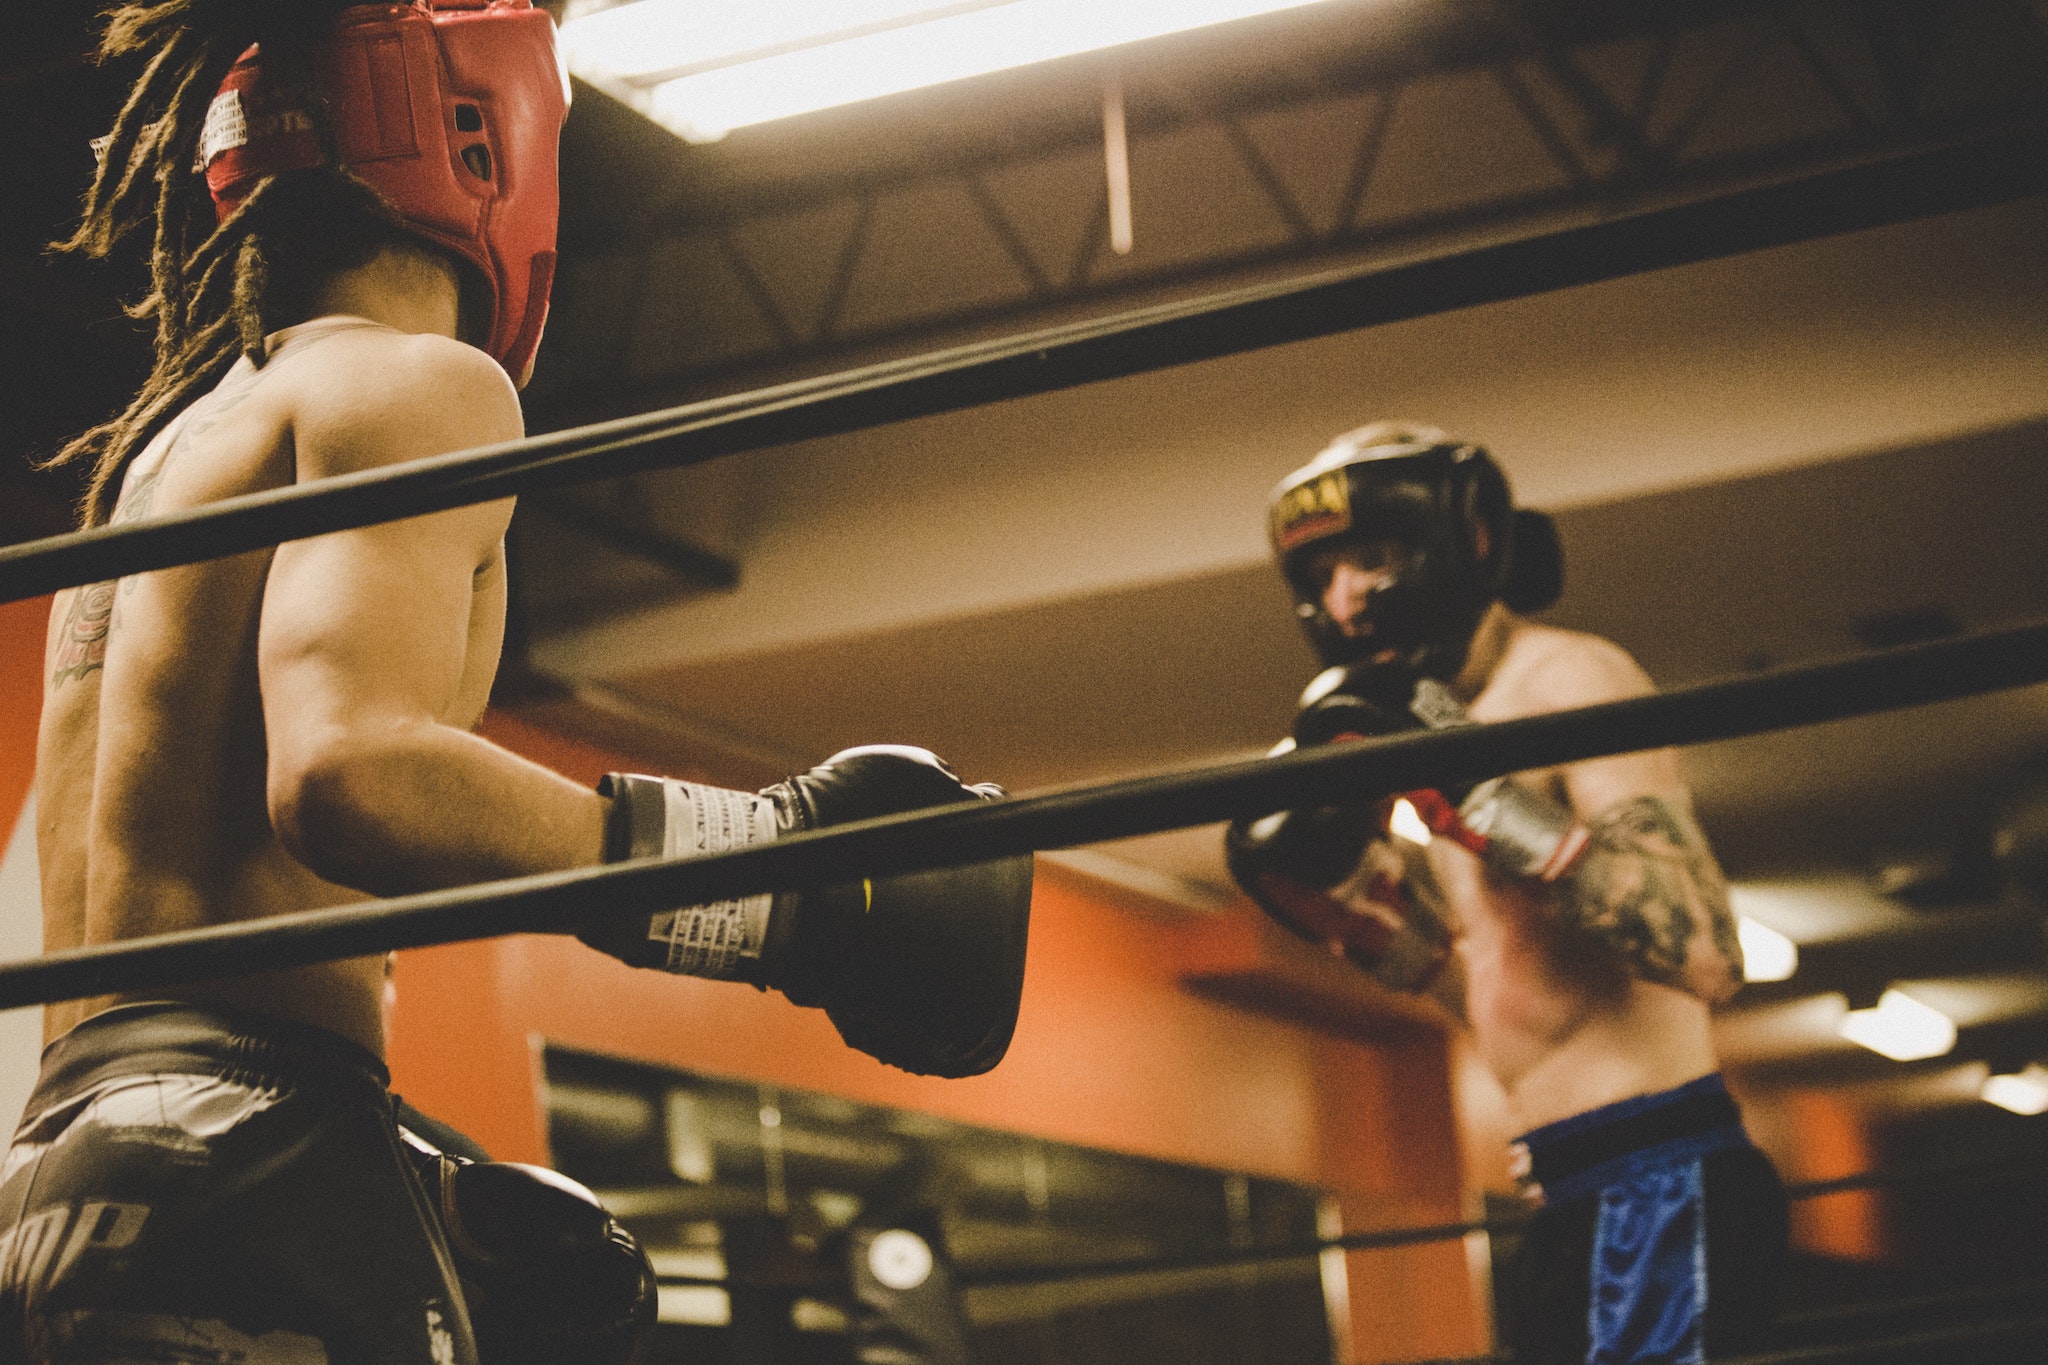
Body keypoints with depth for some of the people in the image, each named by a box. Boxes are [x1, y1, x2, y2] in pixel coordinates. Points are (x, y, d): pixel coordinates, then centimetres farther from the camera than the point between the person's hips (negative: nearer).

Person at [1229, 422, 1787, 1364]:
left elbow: (1706, 956, -23)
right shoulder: (1455, 722, 15)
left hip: (1652, 1180, -9)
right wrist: (1345, 907, 9)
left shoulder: (1566, 678, -11)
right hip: (1581, 1191, 9)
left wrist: (1489, 803, -24)